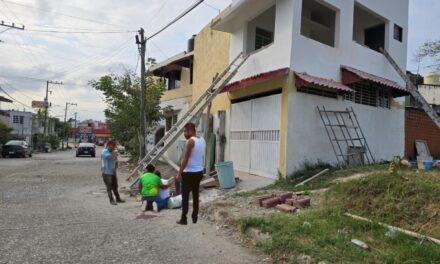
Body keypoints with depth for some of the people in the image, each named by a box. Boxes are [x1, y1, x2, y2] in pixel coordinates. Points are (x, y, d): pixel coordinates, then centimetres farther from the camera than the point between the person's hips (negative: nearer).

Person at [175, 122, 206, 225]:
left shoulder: (190, 141, -16)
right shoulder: (202, 140, 9)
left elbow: (185, 159, -18)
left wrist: (179, 173, -13)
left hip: (189, 173, -8)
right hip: (199, 172, 8)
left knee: (185, 196, 2)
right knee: (196, 195, 15)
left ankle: (183, 219, 7)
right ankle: (195, 217, 21)